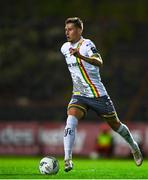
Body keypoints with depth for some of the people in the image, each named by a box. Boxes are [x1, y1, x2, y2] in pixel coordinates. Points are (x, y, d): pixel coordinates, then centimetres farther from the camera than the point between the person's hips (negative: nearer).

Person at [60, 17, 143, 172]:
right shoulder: (64, 48, 6)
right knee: (71, 121, -23)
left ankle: (134, 147, 38)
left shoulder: (87, 44, -16)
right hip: (79, 95, 5)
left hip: (98, 94, -5)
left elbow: (99, 62, -35)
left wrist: (80, 56, -50)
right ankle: (67, 159, -29)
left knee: (115, 125, 11)